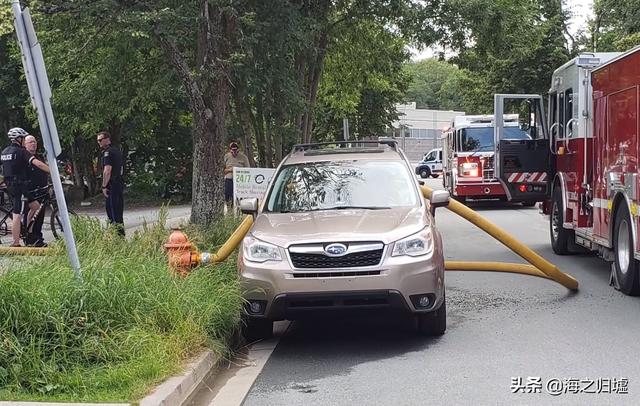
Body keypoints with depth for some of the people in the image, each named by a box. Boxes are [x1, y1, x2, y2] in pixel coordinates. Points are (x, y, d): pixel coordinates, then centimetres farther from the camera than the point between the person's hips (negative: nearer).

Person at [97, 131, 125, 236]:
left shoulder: (108, 152, -13)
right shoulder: (117, 151, 17)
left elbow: (107, 171, -21)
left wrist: (104, 186, -17)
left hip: (112, 186, -10)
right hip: (120, 184, 10)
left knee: (112, 212, -7)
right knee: (119, 210, 14)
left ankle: (117, 234, -9)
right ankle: (121, 233, 19)